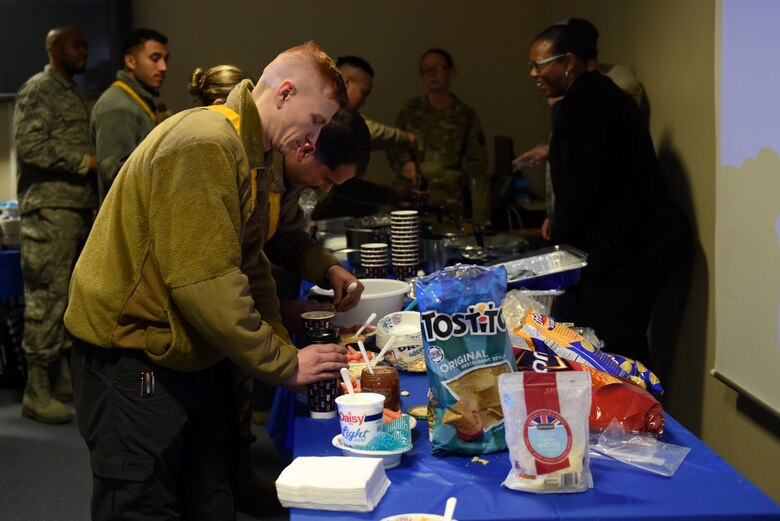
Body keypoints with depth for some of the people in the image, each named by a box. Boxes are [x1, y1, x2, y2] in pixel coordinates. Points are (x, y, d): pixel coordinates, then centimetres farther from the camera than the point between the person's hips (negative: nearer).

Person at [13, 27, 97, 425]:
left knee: (71, 296, 11)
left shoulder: (73, 93, 21)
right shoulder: (38, 90, -6)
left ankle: (63, 377, 20)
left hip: (78, 208, 9)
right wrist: (86, 161, -16)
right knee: (46, 298, -8)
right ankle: (37, 393, -3)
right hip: (50, 210, -9)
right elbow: (30, 146, -17)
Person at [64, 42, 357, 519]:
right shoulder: (204, 145, -23)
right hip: (133, 357, -9)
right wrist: (284, 363, -19)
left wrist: (283, 344, 0)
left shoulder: (254, 158, 10)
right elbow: (204, 283, -28)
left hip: (194, 353, 9)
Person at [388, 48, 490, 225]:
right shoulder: (411, 111, 7)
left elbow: (477, 169, -3)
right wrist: (404, 162, -6)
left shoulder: (465, 116, 0)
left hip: (452, 207, -2)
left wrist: (480, 217, -11)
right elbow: (393, 146, 17)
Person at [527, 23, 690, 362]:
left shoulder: (581, 103, -13)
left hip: (626, 245, -10)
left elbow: (581, 187, -16)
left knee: (610, 350, -8)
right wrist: (558, 224, 20)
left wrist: (559, 242, -1)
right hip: (646, 236, 10)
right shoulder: (600, 93, 18)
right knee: (627, 344, 13)